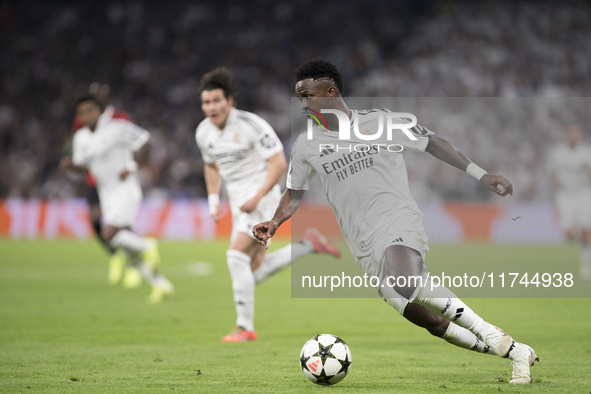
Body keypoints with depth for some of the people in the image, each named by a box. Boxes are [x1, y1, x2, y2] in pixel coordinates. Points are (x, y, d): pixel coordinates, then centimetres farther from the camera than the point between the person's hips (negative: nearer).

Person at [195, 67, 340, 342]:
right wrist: (213, 200, 11)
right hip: (239, 203, 8)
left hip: (261, 198, -8)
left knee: (236, 255, -20)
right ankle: (309, 245, 20)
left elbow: (278, 163, -17)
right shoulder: (203, 133, 5)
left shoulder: (251, 125, -17)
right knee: (255, 273, 4)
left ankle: (245, 327, -14)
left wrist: (256, 197, -23)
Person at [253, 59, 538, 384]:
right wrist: (275, 222, -2)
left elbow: (431, 143, 6)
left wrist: (480, 174, 0)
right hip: (365, 247, 4)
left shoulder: (379, 121, 0)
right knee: (433, 324, -3)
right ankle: (514, 351, 12)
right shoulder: (306, 147, 8)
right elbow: (294, 193, 18)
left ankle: (490, 334, -22)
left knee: (406, 283, -36)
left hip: (399, 221, -4)